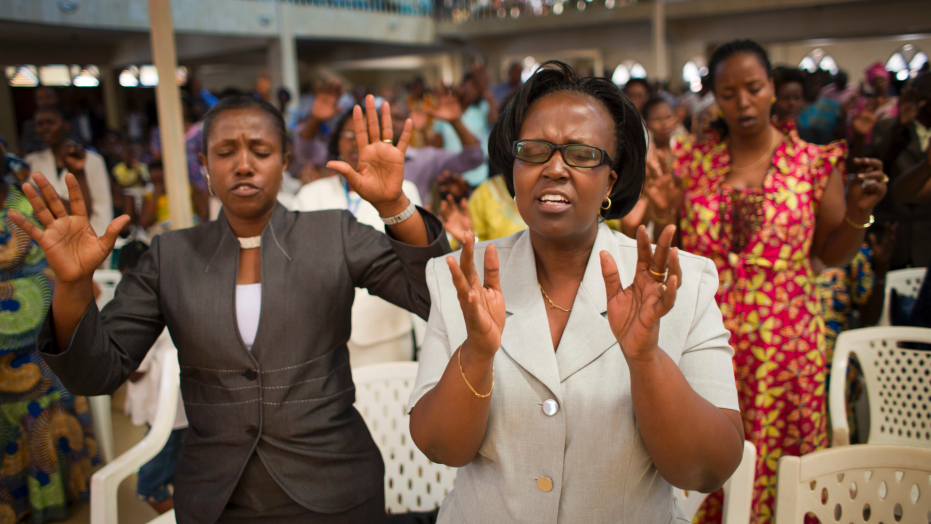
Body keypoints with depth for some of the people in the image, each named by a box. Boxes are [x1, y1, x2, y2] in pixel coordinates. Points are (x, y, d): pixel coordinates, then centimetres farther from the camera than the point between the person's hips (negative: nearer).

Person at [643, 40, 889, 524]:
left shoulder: (813, 163, 0)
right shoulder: (695, 163, 4)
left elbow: (832, 254, 5)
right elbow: (675, 247, 10)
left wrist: (859, 212, -12)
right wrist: (657, 210, -8)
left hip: (784, 346, -1)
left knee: (779, 464, 6)